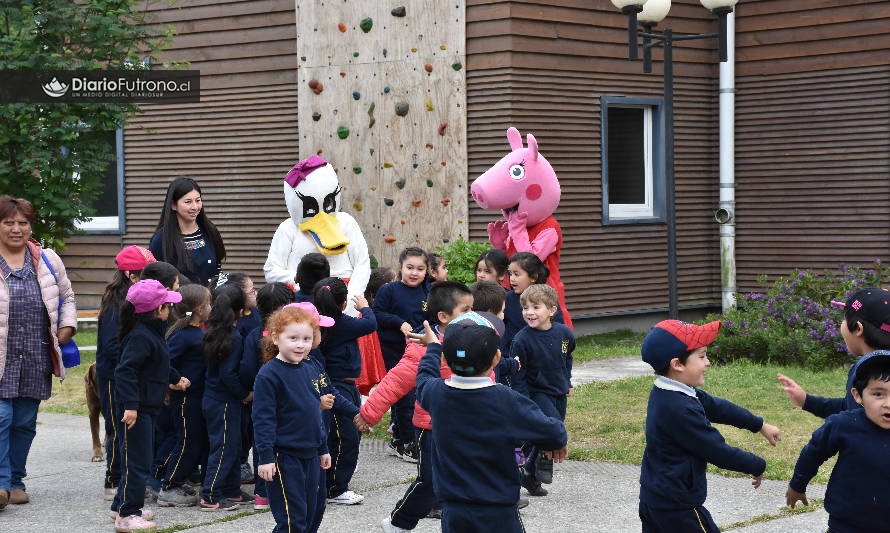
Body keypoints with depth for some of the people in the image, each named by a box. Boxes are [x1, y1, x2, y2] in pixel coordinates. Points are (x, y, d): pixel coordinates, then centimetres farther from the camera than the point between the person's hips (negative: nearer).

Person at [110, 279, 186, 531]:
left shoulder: (152, 332, 13)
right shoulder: (140, 336, -20)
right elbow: (125, 370, -27)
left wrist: (175, 378, 44)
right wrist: (130, 405, -30)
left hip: (147, 408, 11)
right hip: (136, 410, -11)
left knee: (139, 460, 18)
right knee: (138, 461, -6)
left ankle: (122, 505, 28)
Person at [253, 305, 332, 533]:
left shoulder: (310, 371, 10)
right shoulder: (269, 375, -14)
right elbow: (263, 419, -16)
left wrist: (323, 449, 21)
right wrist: (265, 456, -19)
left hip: (311, 456, 8)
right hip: (284, 457, -8)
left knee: (313, 512, 15)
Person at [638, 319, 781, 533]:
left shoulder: (664, 395, 4)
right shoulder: (680, 410, -28)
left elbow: (715, 406, 14)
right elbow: (718, 451, -21)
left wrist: (760, 425, 21)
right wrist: (758, 467, -6)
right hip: (678, 507, -10)